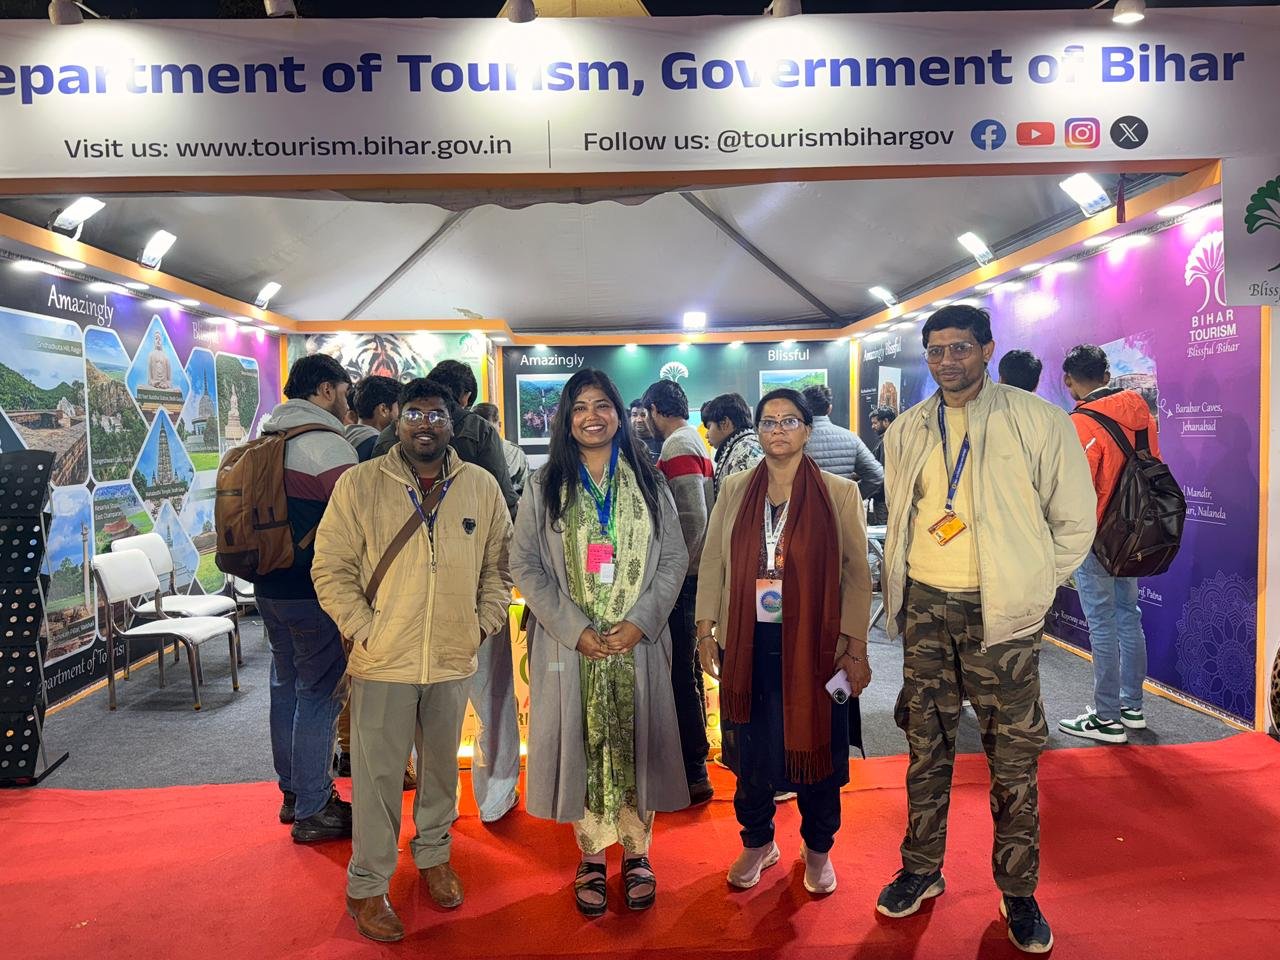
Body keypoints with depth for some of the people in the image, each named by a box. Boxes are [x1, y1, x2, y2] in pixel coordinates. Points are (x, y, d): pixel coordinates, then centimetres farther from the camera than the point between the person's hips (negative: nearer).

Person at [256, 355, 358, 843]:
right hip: (314, 589, -9)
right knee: (319, 693, 1)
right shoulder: (327, 444, -16)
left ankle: (293, 791, 33)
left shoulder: (266, 437, 12)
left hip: (269, 584, 9)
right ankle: (312, 811, 11)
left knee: (287, 685, 18)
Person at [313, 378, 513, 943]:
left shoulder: (481, 487, 1)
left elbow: (498, 563, 9)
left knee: (441, 766, 19)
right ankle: (367, 886, 26)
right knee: (377, 776, 7)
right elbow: (331, 568, -5)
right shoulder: (360, 484, -6)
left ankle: (433, 855, 42)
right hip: (383, 662, -2)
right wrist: (363, 629, -11)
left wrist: (484, 623, 2)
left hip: (453, 659, 3)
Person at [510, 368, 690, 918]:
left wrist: (641, 621, -10)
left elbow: (674, 558, 3)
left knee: (636, 743, 7)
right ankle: (592, 855, 24)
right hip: (570, 644, 0)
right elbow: (526, 567, -2)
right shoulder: (543, 487, 2)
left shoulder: (648, 483, 5)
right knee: (582, 744, 6)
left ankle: (636, 851, 26)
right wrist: (574, 628, -12)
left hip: (639, 643, 1)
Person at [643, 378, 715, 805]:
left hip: (681, 578, -10)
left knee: (680, 671, -4)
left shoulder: (677, 448, -13)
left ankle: (694, 773, 4)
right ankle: (694, 752, 33)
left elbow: (693, 519, -22)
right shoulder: (693, 442, 16)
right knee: (686, 667, 20)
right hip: (688, 574, 10)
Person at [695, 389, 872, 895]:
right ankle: (757, 841, 33)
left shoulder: (839, 493, -2)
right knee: (750, 750, 10)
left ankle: (818, 849, 32)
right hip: (747, 644, 2)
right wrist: (706, 630, 1)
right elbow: (712, 563, 7)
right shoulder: (734, 490, 5)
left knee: (816, 747, 9)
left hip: (814, 644, -2)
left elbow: (857, 573, -2)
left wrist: (855, 647, -5)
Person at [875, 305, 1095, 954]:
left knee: (1013, 759, 6)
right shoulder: (906, 432, 8)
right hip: (923, 608, 4)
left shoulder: (1037, 420, -5)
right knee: (925, 747, 14)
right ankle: (922, 871, 31)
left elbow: (1075, 519, 0)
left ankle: (1019, 892, 25)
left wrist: (1034, 586, -2)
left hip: (1000, 614, -3)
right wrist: (900, 591, 11)